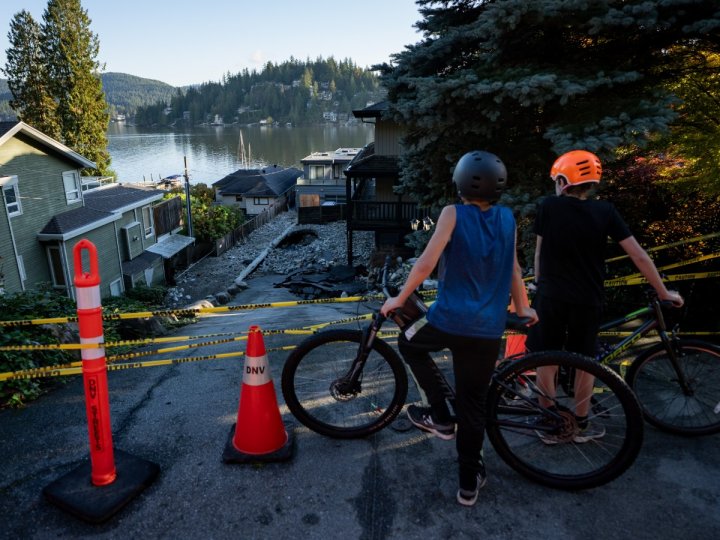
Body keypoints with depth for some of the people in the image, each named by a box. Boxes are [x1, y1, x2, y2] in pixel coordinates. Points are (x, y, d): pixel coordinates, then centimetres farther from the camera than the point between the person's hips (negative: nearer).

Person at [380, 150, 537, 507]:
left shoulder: (453, 214, -7)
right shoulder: (507, 219, 6)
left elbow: (426, 263, -15)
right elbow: (513, 270, 12)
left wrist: (399, 298, -3)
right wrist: (522, 308, 27)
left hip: (450, 321, -4)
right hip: (489, 330, 4)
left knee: (409, 344, 27)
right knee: (473, 405, 15)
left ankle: (441, 418, 22)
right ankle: (469, 483, 24)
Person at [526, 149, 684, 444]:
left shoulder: (548, 207, -4)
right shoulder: (605, 211, -2)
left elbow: (539, 253, 3)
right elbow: (639, 256, -3)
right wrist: (664, 292, 7)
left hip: (551, 298, -1)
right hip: (588, 301, 1)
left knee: (546, 362, 11)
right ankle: (581, 426, 26)